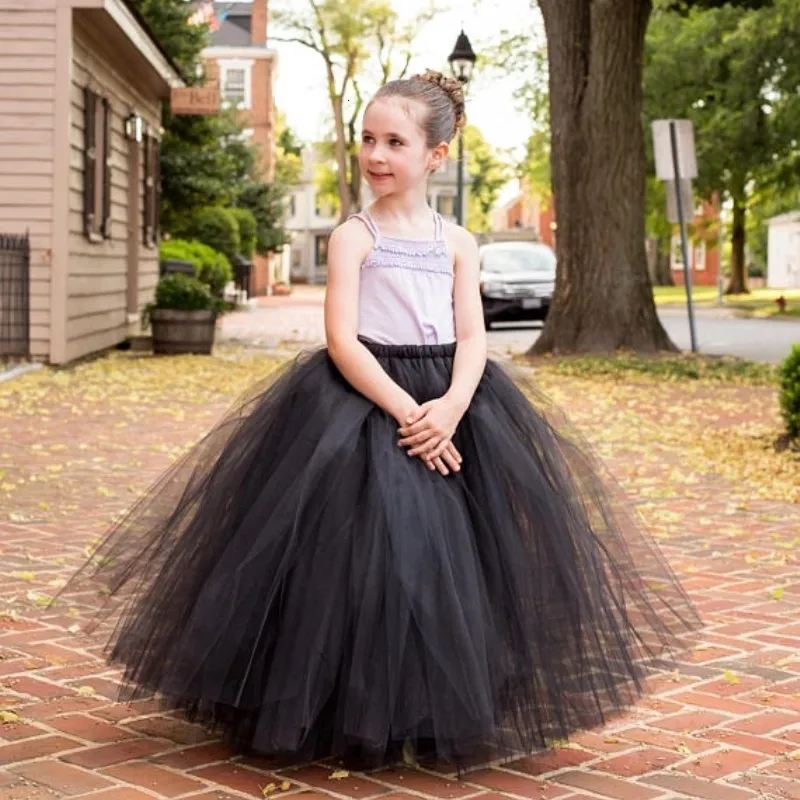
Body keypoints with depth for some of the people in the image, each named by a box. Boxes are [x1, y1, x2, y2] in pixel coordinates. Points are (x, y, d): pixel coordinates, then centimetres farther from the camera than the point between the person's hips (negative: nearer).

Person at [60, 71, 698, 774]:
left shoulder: (457, 243, 9)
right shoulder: (354, 236, 0)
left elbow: (472, 338, 1)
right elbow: (342, 339, -10)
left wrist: (450, 407, -19)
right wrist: (404, 410, -19)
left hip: (447, 404, 3)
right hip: (360, 402, -3)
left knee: (457, 555, 0)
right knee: (364, 554, -8)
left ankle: (444, 717, 16)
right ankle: (352, 717, 8)